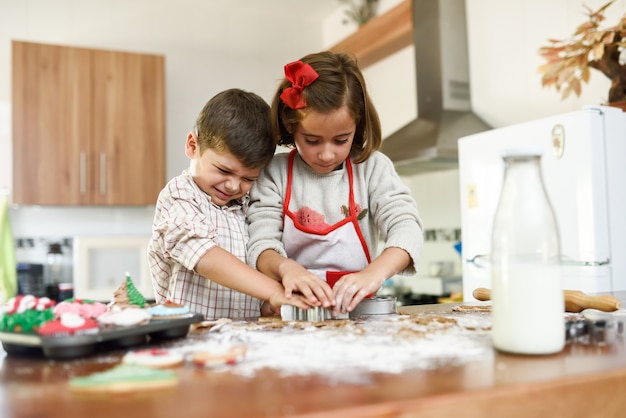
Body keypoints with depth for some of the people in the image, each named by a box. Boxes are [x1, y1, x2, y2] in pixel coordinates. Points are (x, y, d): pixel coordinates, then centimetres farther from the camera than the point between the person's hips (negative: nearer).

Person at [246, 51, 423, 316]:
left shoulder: (373, 168, 2)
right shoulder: (274, 173, 1)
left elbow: (406, 227, -9)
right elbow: (261, 245, -5)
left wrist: (375, 273, -29)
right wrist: (286, 267, -29)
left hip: (356, 308, 0)